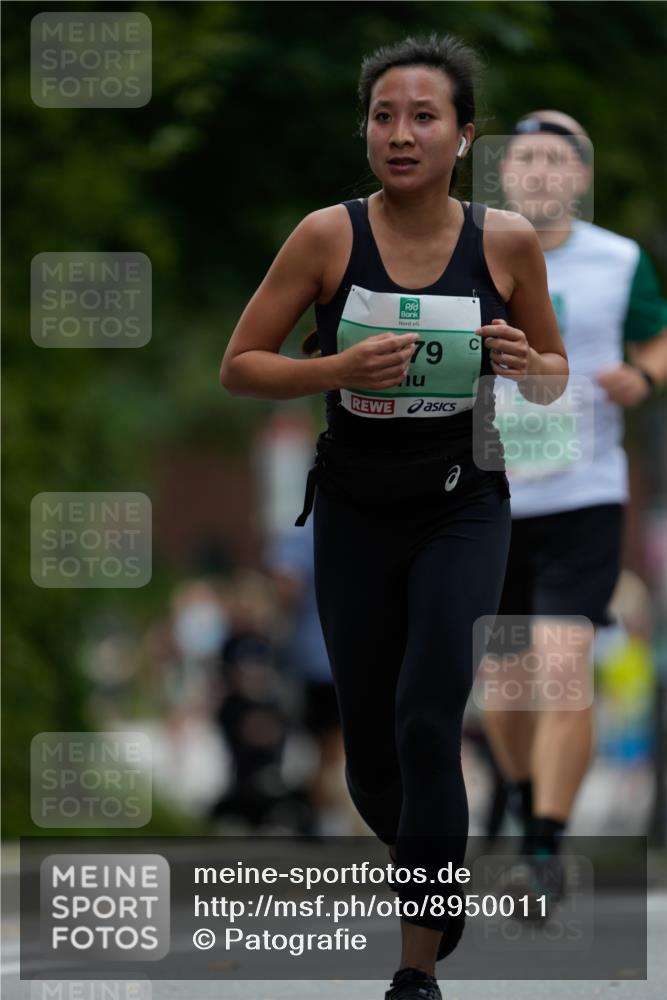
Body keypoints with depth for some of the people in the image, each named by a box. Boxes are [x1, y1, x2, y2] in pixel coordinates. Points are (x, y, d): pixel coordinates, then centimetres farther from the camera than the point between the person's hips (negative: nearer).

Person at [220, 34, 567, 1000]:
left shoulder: (508, 241, -8)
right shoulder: (328, 236, -11)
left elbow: (556, 372, 6)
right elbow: (238, 366, -6)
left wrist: (527, 366, -18)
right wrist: (338, 368, -23)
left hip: (463, 511, -1)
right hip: (356, 511, 1)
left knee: (428, 726, -18)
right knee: (370, 749, 9)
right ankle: (425, 872, 41)